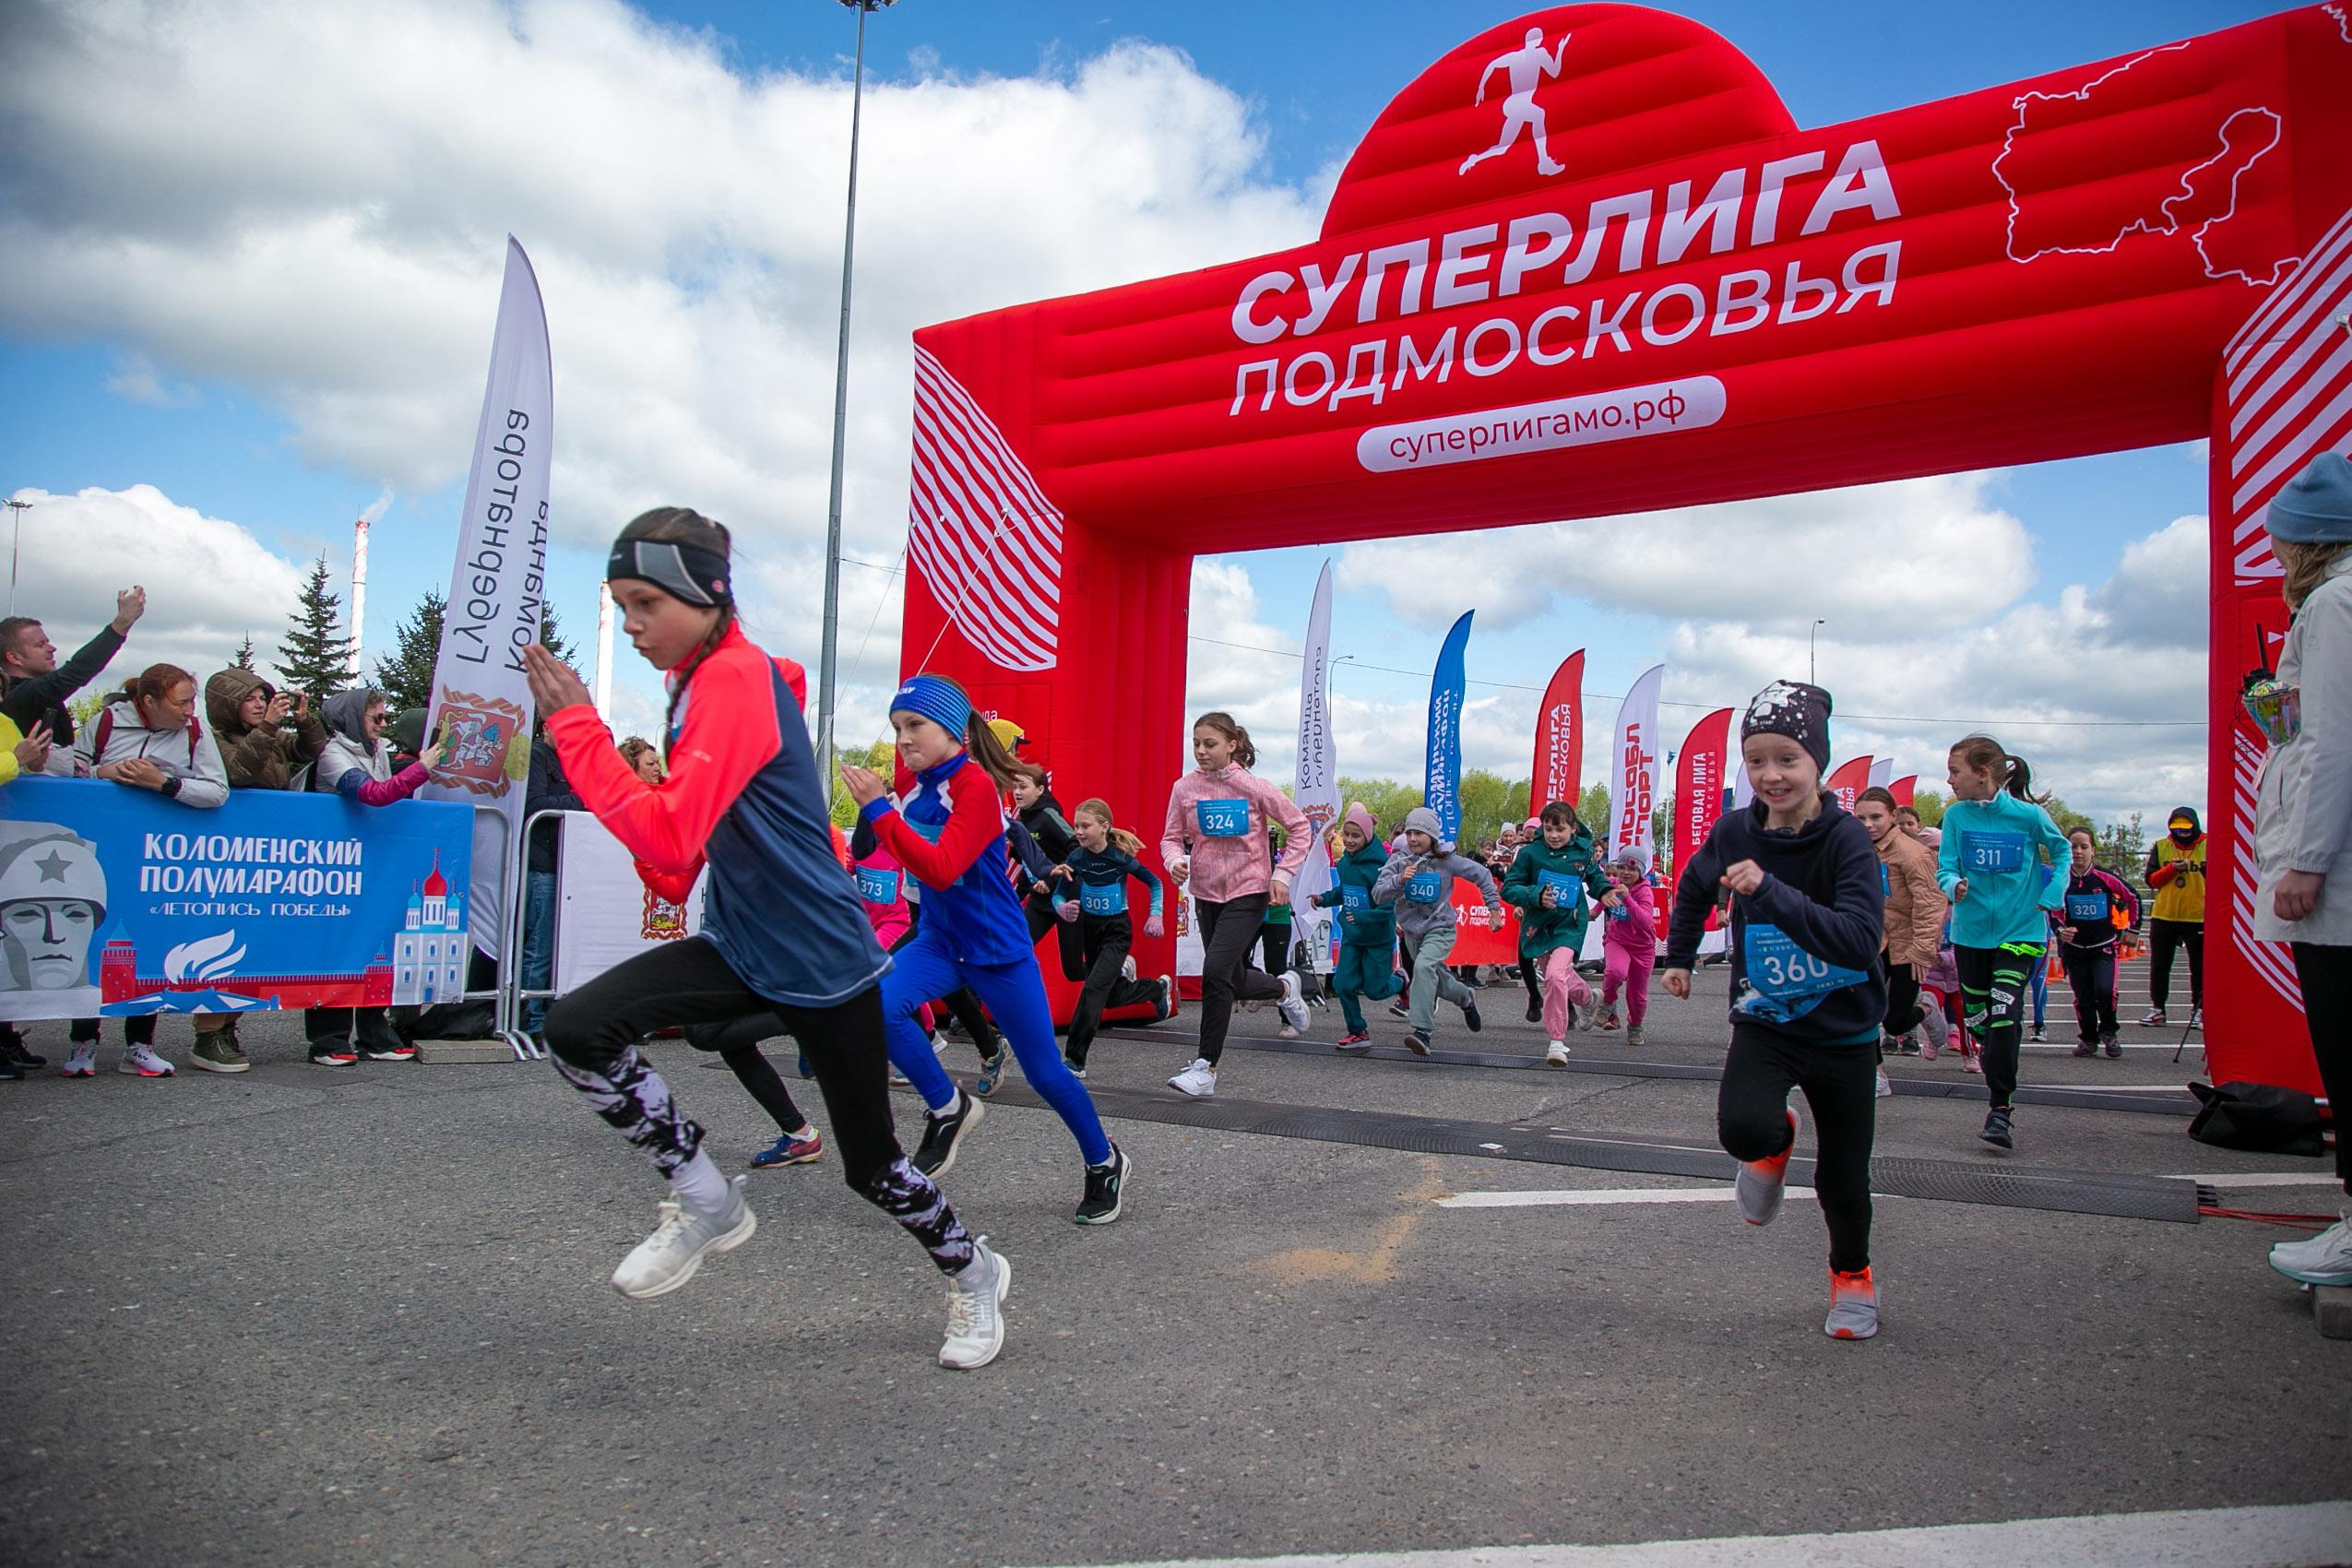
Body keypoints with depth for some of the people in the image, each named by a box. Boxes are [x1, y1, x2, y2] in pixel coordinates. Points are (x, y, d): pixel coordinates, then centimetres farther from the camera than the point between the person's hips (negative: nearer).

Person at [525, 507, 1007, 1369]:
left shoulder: (739, 680, -19)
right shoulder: (700, 681, 9)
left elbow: (670, 838, -30)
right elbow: (676, 868, 15)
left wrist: (576, 724, -24)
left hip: (822, 962, -8)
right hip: (737, 947, 8)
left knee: (870, 1164, 6)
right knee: (577, 1027, -14)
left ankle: (976, 1273, 35)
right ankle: (706, 1202, 5)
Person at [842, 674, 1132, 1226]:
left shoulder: (975, 786, -21)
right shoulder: (919, 785, 1)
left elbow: (942, 869, -33)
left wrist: (879, 808, -32)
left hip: (1000, 952, -6)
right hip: (940, 941, 6)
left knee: (1045, 1072, 5)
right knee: (880, 1009, -22)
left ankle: (1105, 1163, 32)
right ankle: (948, 1109, 4)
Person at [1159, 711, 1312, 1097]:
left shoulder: (1253, 787, -10)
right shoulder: (1185, 788, -3)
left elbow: (1299, 825, 0)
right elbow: (1172, 837, 3)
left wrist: (1283, 873, -8)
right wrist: (1175, 860, -19)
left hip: (1249, 892, -4)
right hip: (1206, 894, 4)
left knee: (1216, 971, -20)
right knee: (1235, 981, 13)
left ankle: (1207, 1067, -9)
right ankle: (1285, 988, 47)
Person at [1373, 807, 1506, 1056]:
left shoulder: (1446, 860, -11)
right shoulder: (1398, 860, -8)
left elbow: (1482, 875, 2)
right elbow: (1378, 895, -15)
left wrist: (1494, 908, 1)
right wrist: (1400, 880, -32)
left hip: (1440, 927, -4)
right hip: (1411, 930, 4)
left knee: (1424, 966, -31)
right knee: (1439, 982, 20)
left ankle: (1422, 1031, -33)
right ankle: (1466, 999, 53)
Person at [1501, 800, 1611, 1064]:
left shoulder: (1584, 851, -4)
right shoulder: (1530, 853, -11)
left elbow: (1595, 876, 16)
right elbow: (1508, 888, -11)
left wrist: (1604, 891, -5)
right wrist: (1536, 895, -27)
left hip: (1569, 925, -2)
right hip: (1537, 923, 2)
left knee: (1555, 975, -23)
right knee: (1560, 975, 19)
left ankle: (1557, 1041, -13)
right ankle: (1586, 997, 54)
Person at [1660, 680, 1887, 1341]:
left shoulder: (1846, 839, -19)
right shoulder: (1735, 831, -8)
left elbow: (1861, 943, -33)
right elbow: (1694, 885, 16)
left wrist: (1771, 891, -39)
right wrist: (1678, 956, 19)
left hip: (1843, 1032, -2)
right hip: (1764, 1021, 2)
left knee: (1841, 1178, 7)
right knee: (1743, 1128, -25)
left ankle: (1851, 1273, 39)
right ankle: (1775, 1143, 13)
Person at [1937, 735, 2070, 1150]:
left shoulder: (2028, 815, -10)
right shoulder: (1955, 815, -4)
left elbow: (2061, 850, 8)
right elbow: (1945, 867, -4)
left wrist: (2051, 894, -5)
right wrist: (1954, 886, -27)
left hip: (2020, 929, -4)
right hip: (1970, 931, 4)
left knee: (2004, 1011, -17)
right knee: (1977, 1017, 11)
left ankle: (2000, 1108, -10)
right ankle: (2001, 1095, 33)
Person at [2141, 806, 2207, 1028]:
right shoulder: (2160, 847, 5)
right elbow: (2151, 880, 1)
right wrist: (2171, 869, -15)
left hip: (2198, 917, -2)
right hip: (2164, 916, 2)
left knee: (2200, 967, 6)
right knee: (2159, 965, 6)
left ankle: (2199, 1010, 15)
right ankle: (2157, 1010, 13)